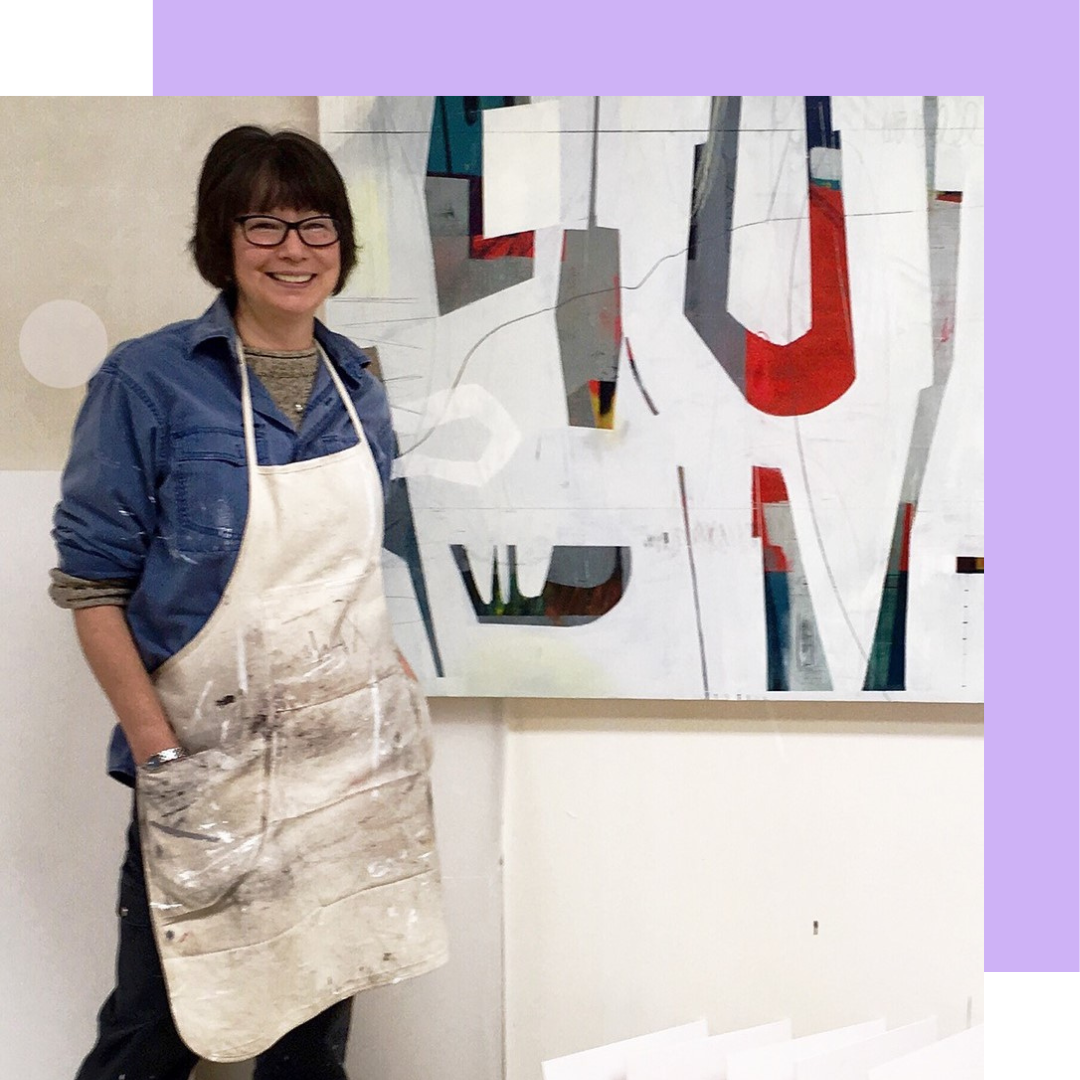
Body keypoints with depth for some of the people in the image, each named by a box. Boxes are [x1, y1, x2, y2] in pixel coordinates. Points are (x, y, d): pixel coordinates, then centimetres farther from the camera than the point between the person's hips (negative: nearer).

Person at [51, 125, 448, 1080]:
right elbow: (92, 583, -10)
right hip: (209, 763, -4)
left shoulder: (358, 391, 5)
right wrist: (159, 749, -15)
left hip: (348, 756, 5)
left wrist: (390, 672, 4)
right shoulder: (149, 382, -10)